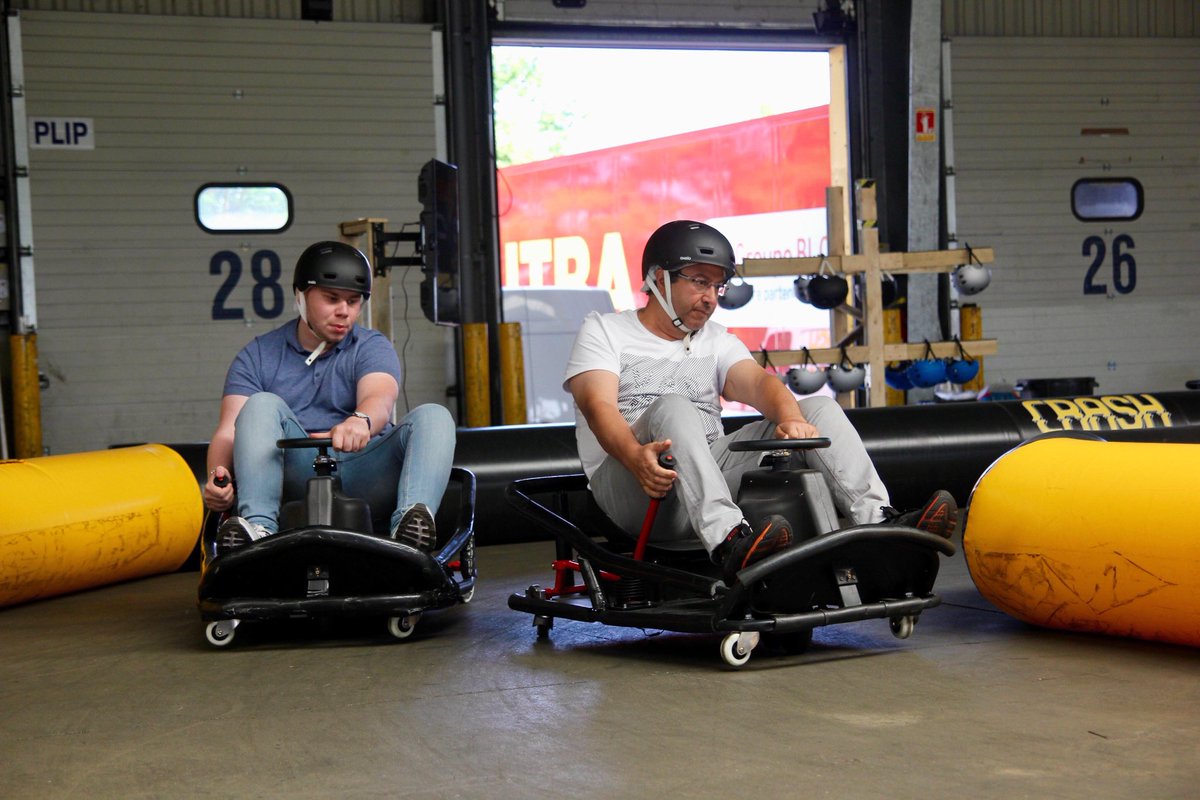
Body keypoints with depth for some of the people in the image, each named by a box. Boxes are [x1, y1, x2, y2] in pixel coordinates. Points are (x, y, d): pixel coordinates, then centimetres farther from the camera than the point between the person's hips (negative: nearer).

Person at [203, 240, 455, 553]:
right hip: (294, 476, 0)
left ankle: (409, 527, -47)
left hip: (362, 476, 0)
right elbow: (229, 430, 0)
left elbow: (380, 401, -12)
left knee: (432, 416, -21)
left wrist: (360, 421, -39)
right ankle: (258, 527, -41)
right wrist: (218, 477, -24)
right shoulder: (258, 356, 13)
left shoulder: (372, 347, 11)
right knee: (262, 405, -23)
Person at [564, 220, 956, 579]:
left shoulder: (718, 340, 22)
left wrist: (789, 417, -24)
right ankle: (730, 541, -55)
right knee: (673, 407, -35)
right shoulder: (603, 330, 9)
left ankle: (879, 521, -30)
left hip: (714, 475, 5)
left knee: (817, 407, -8)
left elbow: (756, 381, 1)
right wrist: (636, 455, -33)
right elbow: (599, 405, -10)